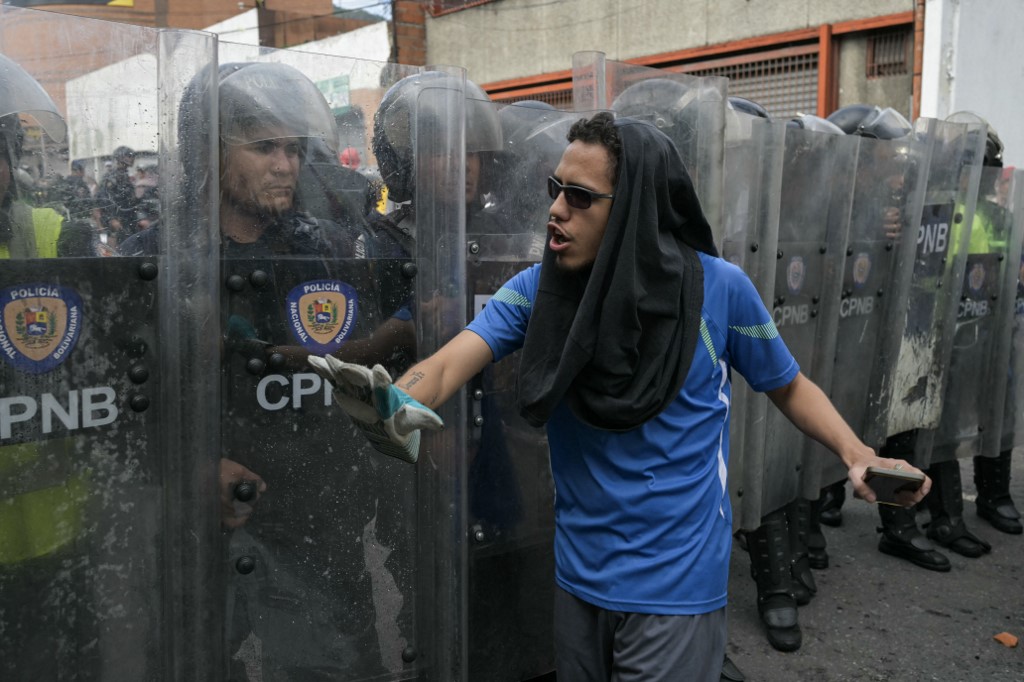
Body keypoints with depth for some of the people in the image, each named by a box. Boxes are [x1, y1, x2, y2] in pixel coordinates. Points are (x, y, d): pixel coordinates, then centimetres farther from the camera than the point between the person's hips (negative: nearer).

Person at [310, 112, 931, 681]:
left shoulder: (718, 288, -12)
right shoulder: (537, 289, -6)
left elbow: (789, 386, 2)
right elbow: (450, 364, -19)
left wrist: (856, 453, -15)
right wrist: (401, 404, -41)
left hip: (675, 585, -3)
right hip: (577, 576, 4)